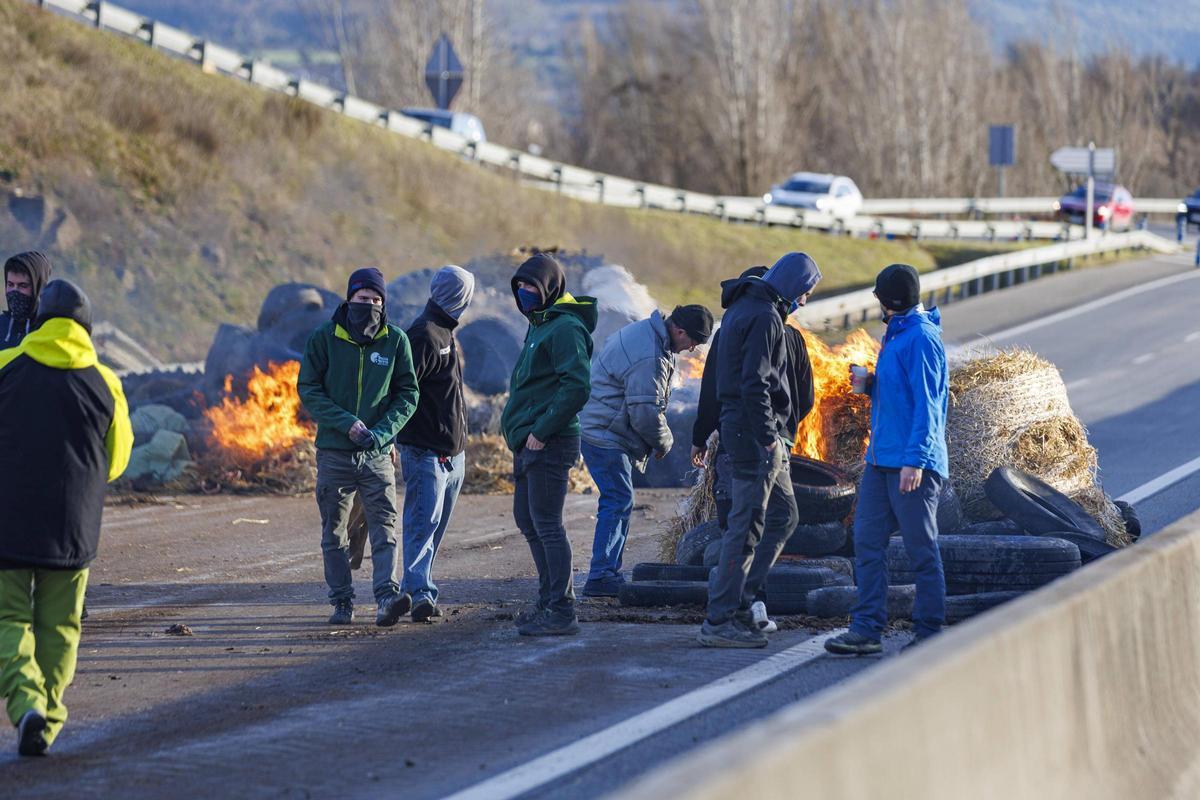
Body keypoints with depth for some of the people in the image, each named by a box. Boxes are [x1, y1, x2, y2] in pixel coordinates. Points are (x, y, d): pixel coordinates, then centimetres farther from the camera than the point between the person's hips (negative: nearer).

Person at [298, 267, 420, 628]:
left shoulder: (395, 341, 2)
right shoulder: (324, 338, -1)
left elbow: (408, 395, 4)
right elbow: (308, 389, -3)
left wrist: (381, 432, -11)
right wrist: (347, 423, -15)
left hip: (377, 452, 0)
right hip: (334, 452, 0)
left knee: (384, 527, -12)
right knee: (334, 533, 5)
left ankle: (387, 597, -21)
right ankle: (342, 602, 13)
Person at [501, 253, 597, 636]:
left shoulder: (565, 328, -14)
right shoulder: (540, 325, 18)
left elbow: (577, 387, -23)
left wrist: (541, 432, -21)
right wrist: (523, 433, 15)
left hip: (549, 445, -11)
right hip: (529, 442, 11)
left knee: (546, 524, -9)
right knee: (527, 519, 17)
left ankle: (561, 611, -7)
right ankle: (551, 599, 26)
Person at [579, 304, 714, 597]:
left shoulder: (643, 331, 11)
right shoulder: (649, 359, -25)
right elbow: (646, 413, -23)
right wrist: (664, 442, -3)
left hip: (595, 428, 11)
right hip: (604, 436, -11)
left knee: (619, 501, 14)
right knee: (618, 501, -11)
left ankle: (608, 571, 17)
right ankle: (601, 577, -14)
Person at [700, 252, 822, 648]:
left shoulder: (743, 307, 17)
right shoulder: (763, 316, -15)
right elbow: (754, 384, -22)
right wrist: (769, 437, -22)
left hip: (740, 425, 11)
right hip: (755, 429, -11)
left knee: (784, 515, 16)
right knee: (747, 524, -8)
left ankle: (740, 602, 15)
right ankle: (719, 621, -7)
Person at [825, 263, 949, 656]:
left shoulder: (922, 338, -13)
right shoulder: (896, 336, 17)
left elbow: (926, 403, -18)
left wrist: (915, 460, -23)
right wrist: (871, 385, 7)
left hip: (913, 462, -9)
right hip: (881, 459, 9)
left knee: (922, 549, -2)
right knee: (868, 542, 3)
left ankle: (929, 634, 4)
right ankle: (867, 628, 3)